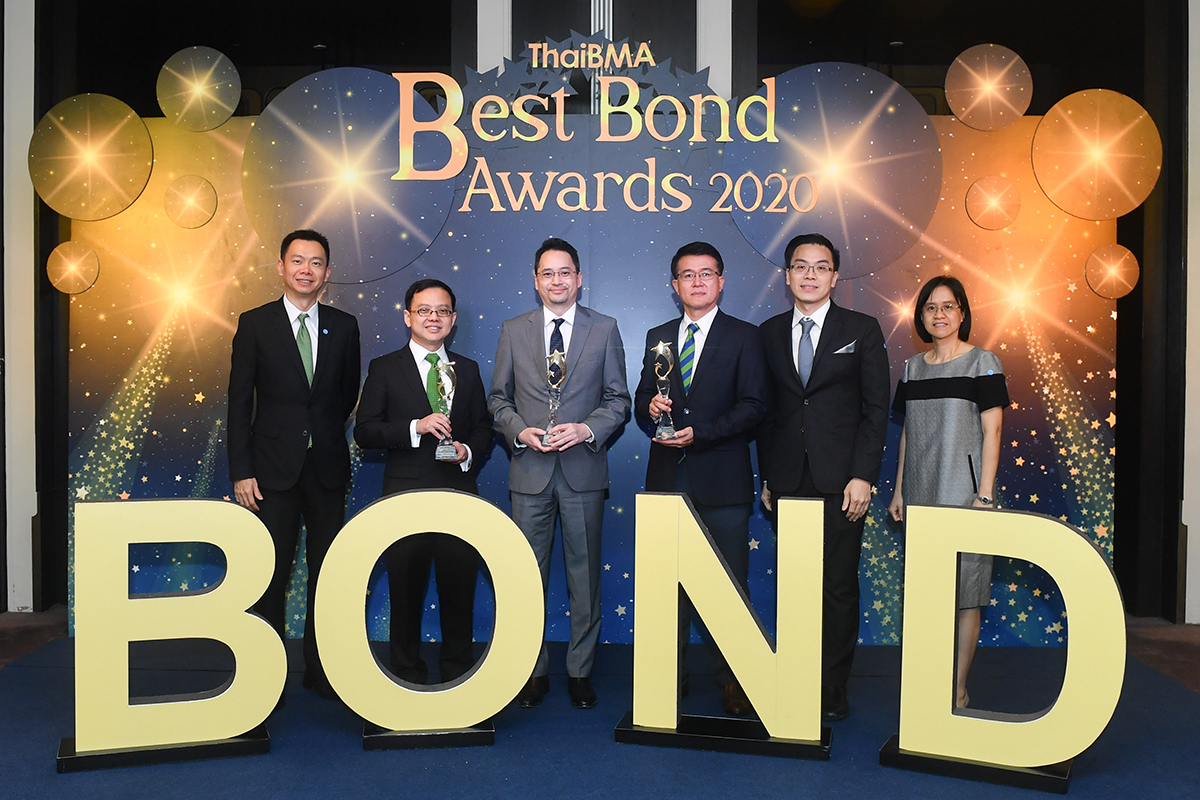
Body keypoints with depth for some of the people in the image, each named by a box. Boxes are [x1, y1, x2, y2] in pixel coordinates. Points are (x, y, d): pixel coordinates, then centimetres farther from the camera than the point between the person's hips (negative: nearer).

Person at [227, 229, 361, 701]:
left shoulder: (344, 326, 7)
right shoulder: (255, 324, 1)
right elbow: (239, 402, -2)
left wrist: (325, 433, 8)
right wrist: (241, 472, -7)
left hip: (327, 468, 2)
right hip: (273, 468, -2)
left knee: (327, 572, 7)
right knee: (271, 573, 2)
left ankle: (321, 669, 19)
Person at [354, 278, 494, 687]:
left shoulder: (468, 370, 12)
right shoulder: (384, 369, 3)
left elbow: (483, 428, 17)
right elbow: (364, 431, -5)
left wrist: (469, 451, -5)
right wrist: (416, 427, -17)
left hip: (459, 493, 2)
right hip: (406, 496, -2)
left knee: (460, 586, 7)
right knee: (406, 589, 7)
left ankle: (458, 670, 24)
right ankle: (408, 673, 24)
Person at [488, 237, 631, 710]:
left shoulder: (604, 329, 5)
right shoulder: (513, 331, 8)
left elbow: (618, 399, 4)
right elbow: (498, 398, 10)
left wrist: (587, 429, -13)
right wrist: (520, 431, -8)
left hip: (583, 471, -1)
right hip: (530, 472, 1)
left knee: (585, 575, 6)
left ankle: (580, 671, 21)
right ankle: (534, 671, 21)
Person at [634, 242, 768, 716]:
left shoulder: (744, 337, 3)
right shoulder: (658, 338, 15)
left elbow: (753, 406, -5)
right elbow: (641, 401, 15)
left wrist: (700, 432, -16)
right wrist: (651, 407, -9)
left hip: (722, 479, -3)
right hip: (667, 477, 3)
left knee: (729, 583, 1)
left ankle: (731, 678, 13)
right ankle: (673, 672, 18)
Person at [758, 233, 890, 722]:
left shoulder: (862, 330, 4)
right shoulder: (770, 333, 10)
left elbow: (876, 409, 0)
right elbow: (766, 409, 11)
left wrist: (863, 476, -8)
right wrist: (766, 475, 6)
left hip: (839, 481, -2)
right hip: (787, 481, 2)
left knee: (837, 587, 2)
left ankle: (832, 690, 14)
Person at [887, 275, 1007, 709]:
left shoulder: (982, 362, -2)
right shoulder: (913, 368, 12)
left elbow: (992, 431, -6)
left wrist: (984, 495, -12)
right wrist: (898, 490, 12)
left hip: (962, 492, -5)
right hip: (920, 494, 5)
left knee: (964, 592, -1)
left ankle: (958, 689, 9)